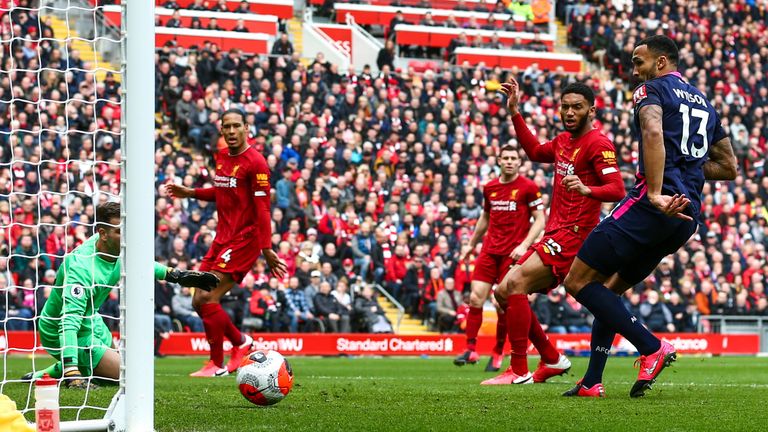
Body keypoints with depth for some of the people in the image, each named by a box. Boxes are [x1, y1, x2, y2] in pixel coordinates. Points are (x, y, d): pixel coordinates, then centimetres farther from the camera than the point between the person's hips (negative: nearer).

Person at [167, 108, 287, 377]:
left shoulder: (255, 162, -12)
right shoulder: (221, 157, 12)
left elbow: (262, 208, -15)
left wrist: (267, 249, -19)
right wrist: (190, 193, 16)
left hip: (244, 240, -8)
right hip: (222, 238, 8)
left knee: (208, 299, -15)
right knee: (199, 301, 6)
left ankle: (217, 365, -1)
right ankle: (241, 342, 27)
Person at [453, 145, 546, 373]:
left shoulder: (528, 187, -4)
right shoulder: (490, 188, 11)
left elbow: (539, 220, -4)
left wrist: (524, 245, -16)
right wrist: (472, 244, 28)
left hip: (513, 253, -4)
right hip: (489, 250, 4)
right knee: (475, 298, -6)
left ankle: (497, 354, 8)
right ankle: (471, 349, 1)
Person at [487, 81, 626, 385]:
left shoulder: (598, 144, -11)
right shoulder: (564, 141, 15)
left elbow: (617, 189, -21)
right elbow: (536, 152, 36)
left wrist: (586, 189, -40)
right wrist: (514, 111, 30)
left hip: (574, 234, -10)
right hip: (555, 233, 10)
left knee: (516, 283, -24)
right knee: (503, 292, 9)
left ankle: (519, 372, -22)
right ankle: (552, 359, 17)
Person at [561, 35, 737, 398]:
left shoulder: (653, 89, 0)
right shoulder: (703, 102, 24)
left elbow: (653, 132, -22)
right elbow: (729, 166, 27)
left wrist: (657, 194, -27)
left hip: (651, 207, -9)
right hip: (688, 214, 9)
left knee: (579, 282, -6)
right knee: (608, 290, 17)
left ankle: (652, 348, -13)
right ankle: (592, 382, 11)